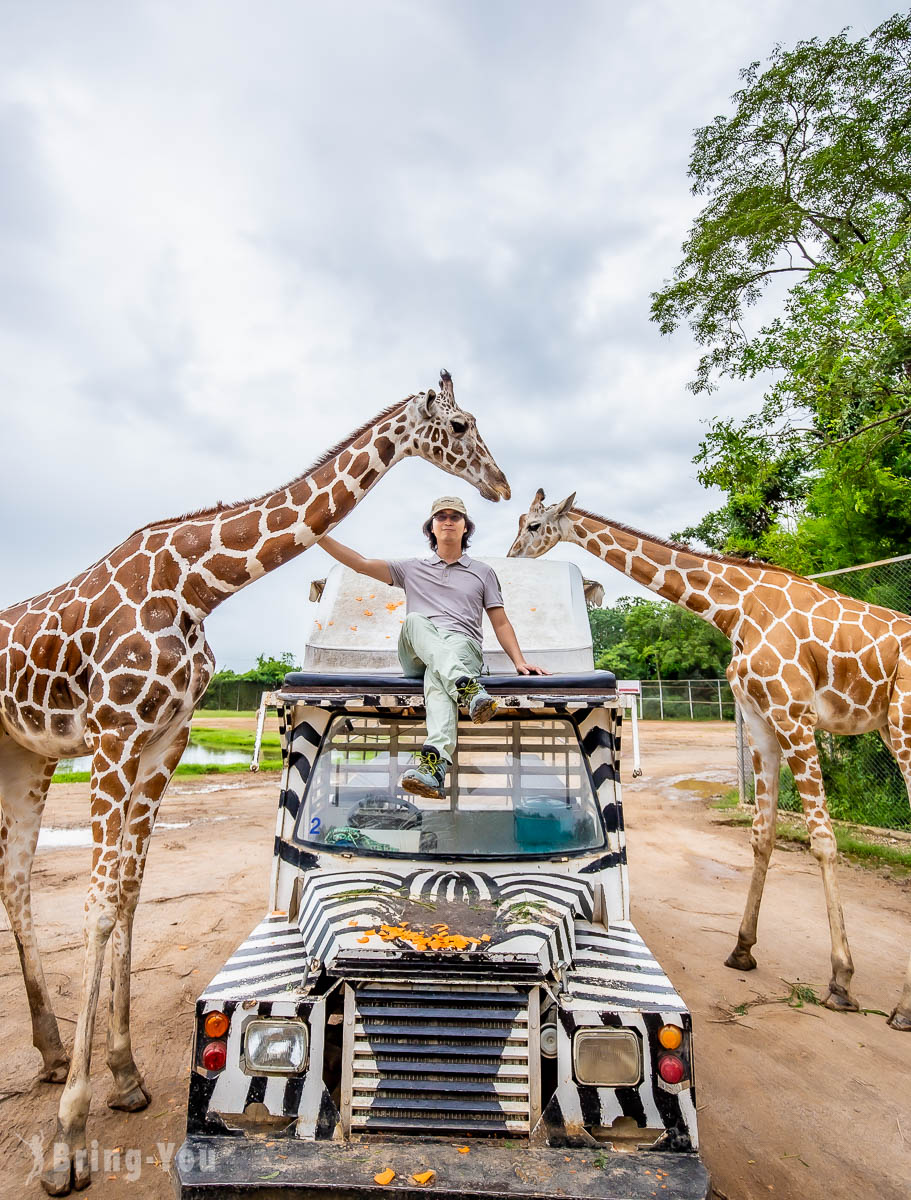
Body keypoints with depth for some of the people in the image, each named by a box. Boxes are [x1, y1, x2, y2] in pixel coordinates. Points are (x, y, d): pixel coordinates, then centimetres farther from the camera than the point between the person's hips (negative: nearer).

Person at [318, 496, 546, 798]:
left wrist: (519, 661, 3)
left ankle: (434, 762, -61)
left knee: (436, 676, -38)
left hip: (463, 645, -1)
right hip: (416, 654, 2)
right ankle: (467, 686, -52)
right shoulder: (412, 568, 26)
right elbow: (360, 563, 19)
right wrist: (319, 536, 10)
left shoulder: (483, 572, 25)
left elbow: (501, 623, 19)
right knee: (414, 620, -34)